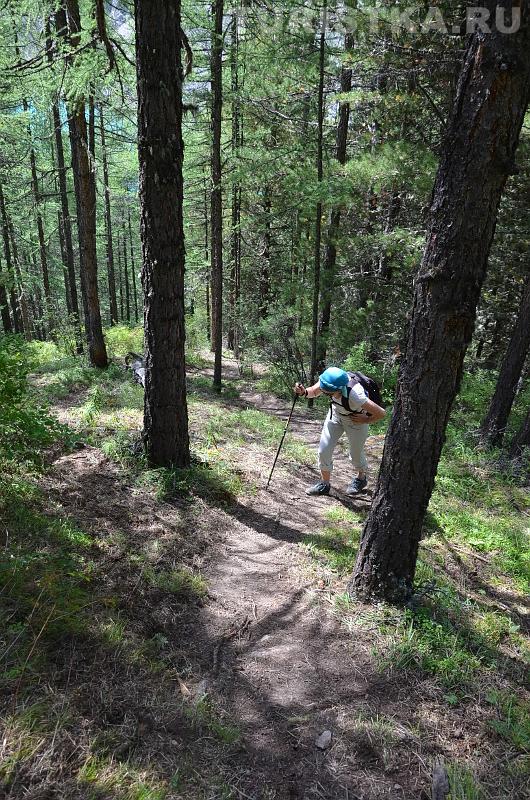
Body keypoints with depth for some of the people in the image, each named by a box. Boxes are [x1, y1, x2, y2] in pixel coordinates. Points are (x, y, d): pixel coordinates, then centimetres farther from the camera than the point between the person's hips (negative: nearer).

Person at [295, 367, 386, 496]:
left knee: (356, 455, 13)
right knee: (324, 450, 1)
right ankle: (324, 483, 22)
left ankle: (362, 478, 46)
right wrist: (304, 392, -28)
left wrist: (366, 420, -18)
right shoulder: (328, 382, -29)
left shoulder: (355, 395, -43)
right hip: (336, 414, 5)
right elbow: (314, 392, -7)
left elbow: (381, 413, -34)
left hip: (356, 420, -4)